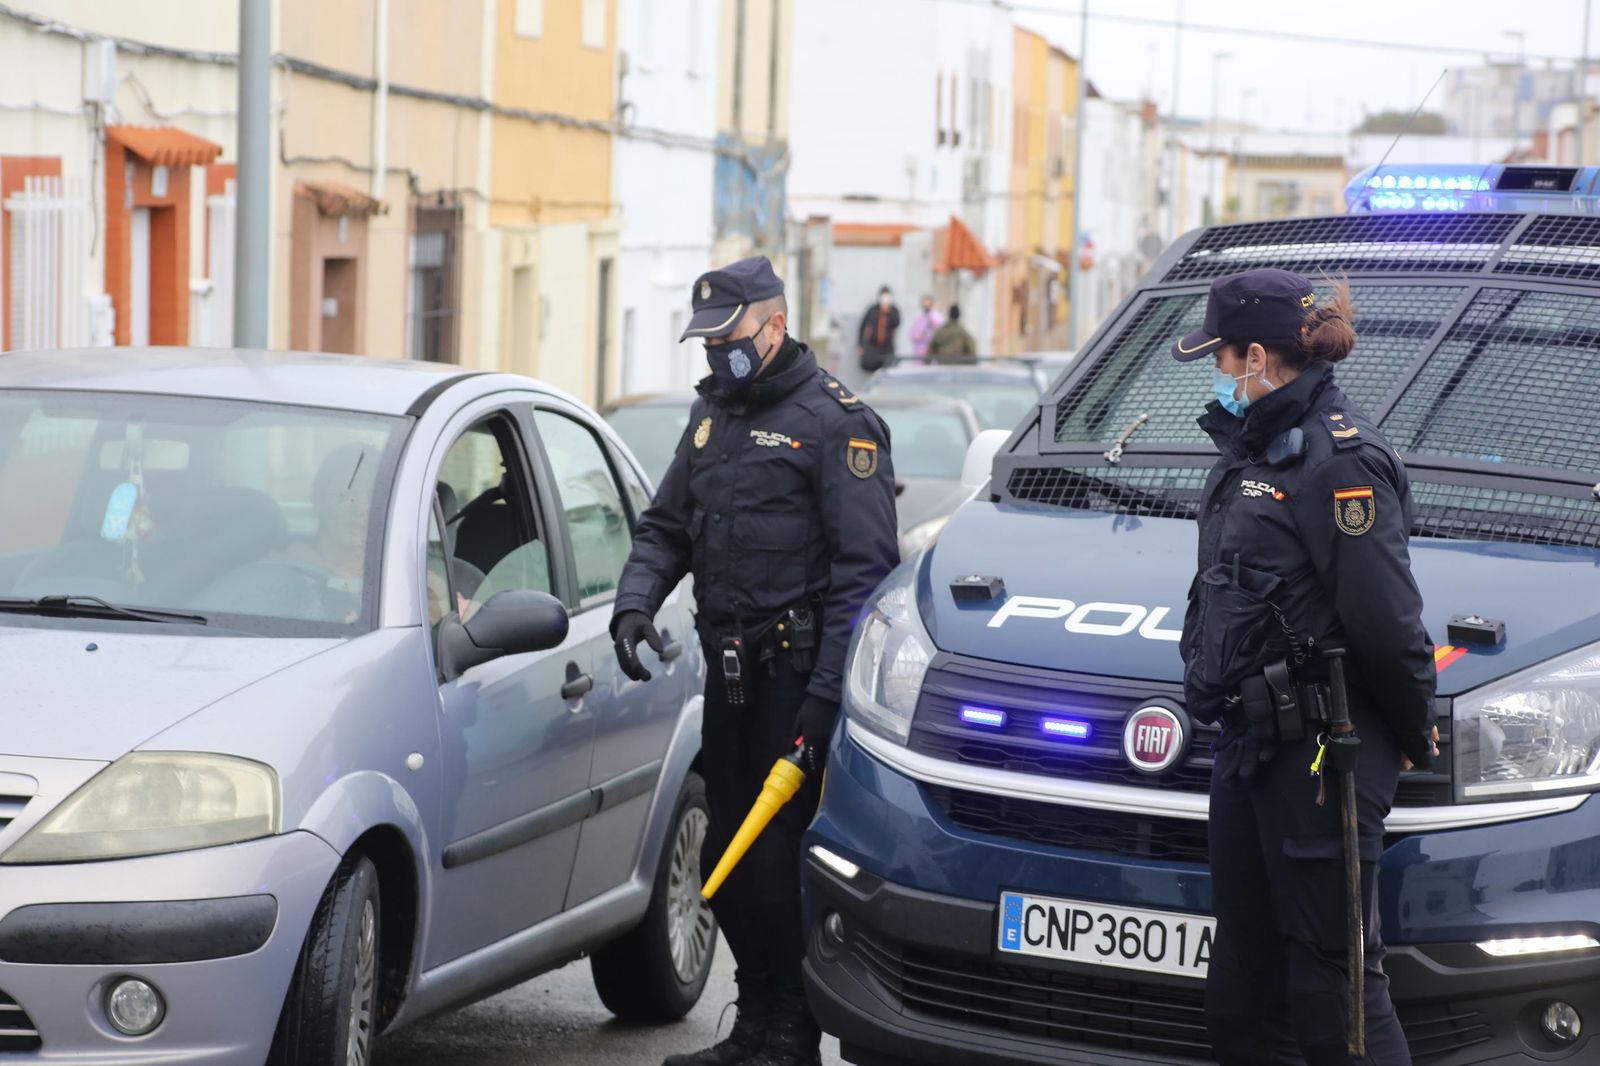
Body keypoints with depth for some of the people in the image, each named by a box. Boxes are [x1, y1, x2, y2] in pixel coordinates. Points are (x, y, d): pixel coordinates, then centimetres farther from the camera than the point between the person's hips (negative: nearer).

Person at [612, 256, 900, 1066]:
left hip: (796, 675, -8)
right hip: (729, 668, 8)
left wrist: (827, 694, -19)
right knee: (728, 855, 11)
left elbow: (865, 569, -13)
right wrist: (636, 602, 0)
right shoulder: (713, 414, 17)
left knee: (781, 856, -8)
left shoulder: (835, 422, -8)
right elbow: (664, 527, 22)